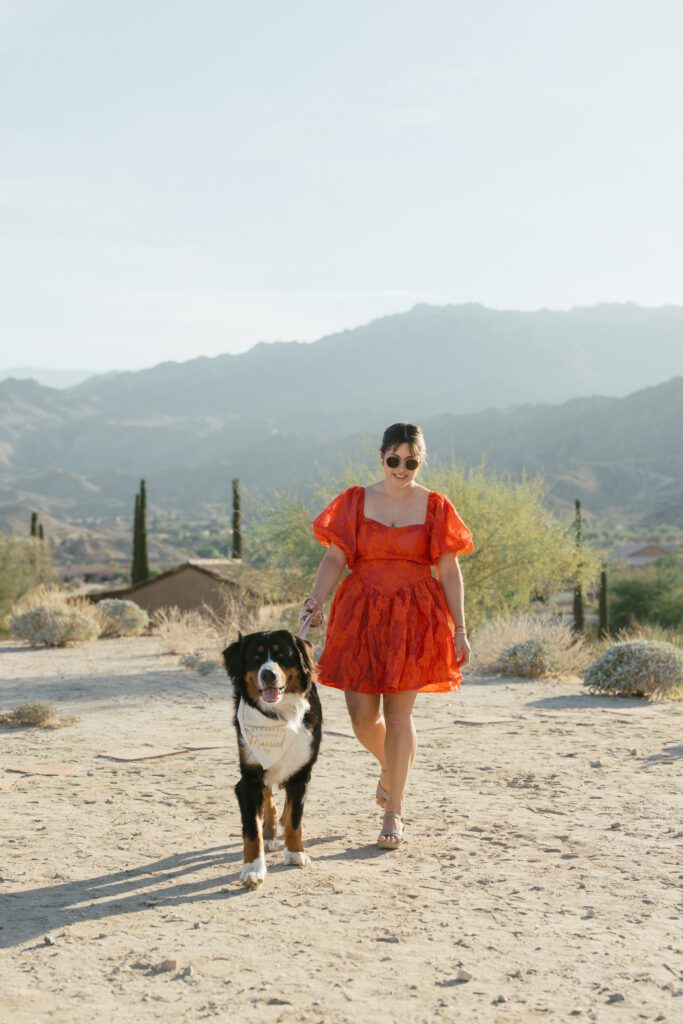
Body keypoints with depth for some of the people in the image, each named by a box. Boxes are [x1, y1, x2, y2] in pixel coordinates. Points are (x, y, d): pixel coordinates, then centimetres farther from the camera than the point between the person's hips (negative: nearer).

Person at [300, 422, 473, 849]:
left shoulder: (434, 506, 3)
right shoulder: (356, 501, 5)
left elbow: (449, 570, 2)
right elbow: (335, 558, 0)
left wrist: (459, 629, -2)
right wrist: (316, 599, -16)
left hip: (414, 618, -1)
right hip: (362, 613, 2)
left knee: (399, 711, -4)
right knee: (362, 716, 1)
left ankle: (394, 814, 7)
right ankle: (391, 766, 36)